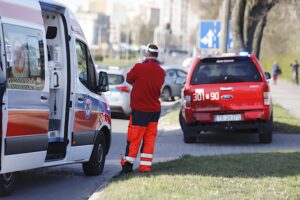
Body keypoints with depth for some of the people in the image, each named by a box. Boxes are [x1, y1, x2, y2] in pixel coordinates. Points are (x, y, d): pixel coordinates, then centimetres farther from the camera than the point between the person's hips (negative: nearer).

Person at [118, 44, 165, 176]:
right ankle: (145, 166, 10)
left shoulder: (139, 67, -15)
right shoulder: (161, 72, 1)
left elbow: (129, 79, -1)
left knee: (134, 139, 1)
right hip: (155, 110, 4)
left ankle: (127, 166, 3)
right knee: (149, 139, 10)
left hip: (139, 110, -4)